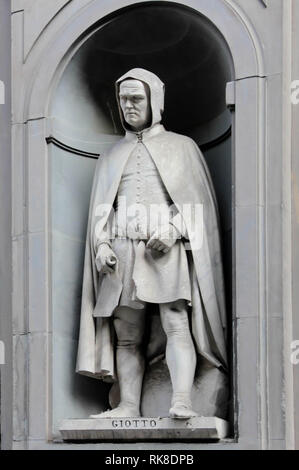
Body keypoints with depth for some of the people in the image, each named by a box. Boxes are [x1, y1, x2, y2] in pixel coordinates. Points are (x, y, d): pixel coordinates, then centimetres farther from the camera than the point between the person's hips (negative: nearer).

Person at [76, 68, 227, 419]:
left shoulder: (182, 147, 15)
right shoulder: (111, 157, 24)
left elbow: (199, 200, 6)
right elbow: (101, 210, 19)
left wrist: (173, 230, -10)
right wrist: (102, 245, 1)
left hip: (169, 250, -3)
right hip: (122, 253, 4)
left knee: (177, 325, -18)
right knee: (127, 335, -3)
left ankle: (181, 402, -28)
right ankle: (129, 406, -5)